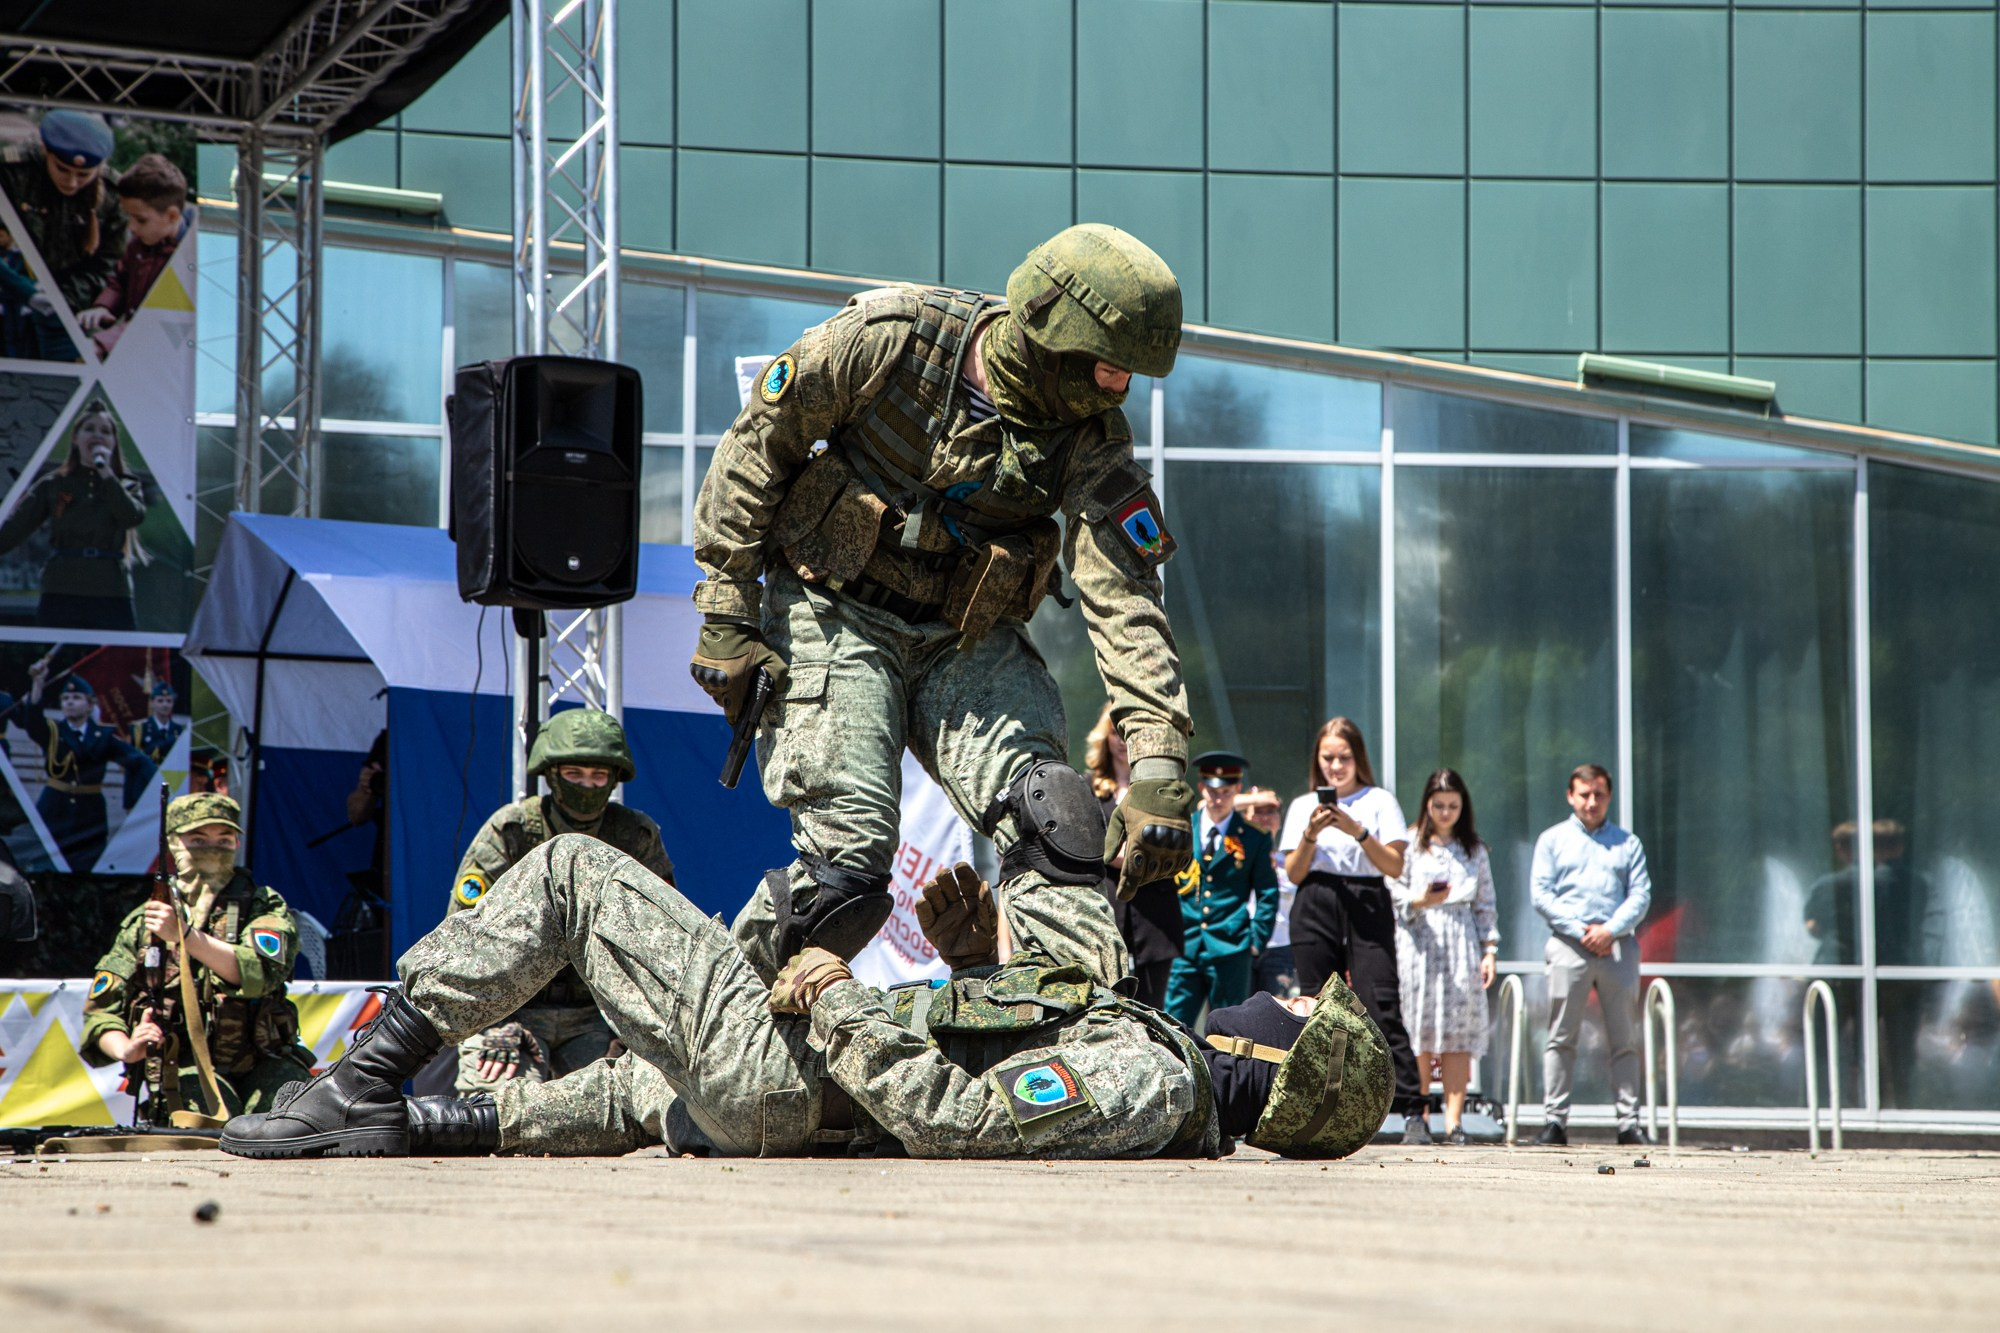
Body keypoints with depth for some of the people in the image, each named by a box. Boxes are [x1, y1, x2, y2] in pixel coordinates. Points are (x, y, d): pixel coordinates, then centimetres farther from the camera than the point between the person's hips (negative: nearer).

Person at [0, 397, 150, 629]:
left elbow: (132, 517, -9)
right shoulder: (52, 486, 11)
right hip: (61, 598, 0)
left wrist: (106, 472, -5)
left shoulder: (127, 486, 13)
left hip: (111, 600, 0)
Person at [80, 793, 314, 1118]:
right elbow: (101, 1012, 10)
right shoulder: (142, 923, 13)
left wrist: (185, 936, -23)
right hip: (186, 1069, 1)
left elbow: (261, 973, -14)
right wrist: (126, 1049, -13)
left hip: (262, 1064, -1)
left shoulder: (264, 906, 7)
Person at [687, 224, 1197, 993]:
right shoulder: (887, 339, -20)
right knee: (850, 859, -14)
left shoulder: (1092, 439, -14)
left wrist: (1159, 767, -32)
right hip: (836, 616, -3)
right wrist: (727, 612, -9)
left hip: (968, 640, 3)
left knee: (1059, 825, -17)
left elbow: (1125, 600, -21)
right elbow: (755, 448, -8)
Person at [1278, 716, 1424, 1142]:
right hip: (1316, 906, 3)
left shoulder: (1380, 802, 8)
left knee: (1381, 1009, -13)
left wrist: (1357, 831, -14)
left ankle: (1413, 1111, -16)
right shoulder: (1303, 806, 15)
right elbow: (1294, 872, 8)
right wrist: (1311, 834, -8)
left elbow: (1395, 865, -2)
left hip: (1368, 906, -3)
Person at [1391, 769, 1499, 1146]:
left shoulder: (1474, 849, 14)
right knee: (1419, 1032, -7)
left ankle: (1454, 1121, -6)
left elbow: (1485, 904, 14)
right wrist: (1420, 901, -17)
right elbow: (1394, 893, 3)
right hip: (1420, 941, -2)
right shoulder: (1411, 844, 7)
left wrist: (1490, 949, 5)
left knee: (1459, 1035, -5)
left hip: (1463, 941, 2)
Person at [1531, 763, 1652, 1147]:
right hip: (1568, 945, -1)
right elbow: (1541, 894, 3)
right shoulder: (1553, 840, 13)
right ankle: (1555, 1119, -4)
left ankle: (1629, 1122, 1)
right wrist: (1580, 930, -9)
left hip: (1618, 945, 1)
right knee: (1562, 1036, -4)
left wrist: (1610, 930, -11)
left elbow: (1640, 894, 5)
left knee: (1625, 1039, 0)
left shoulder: (1627, 843, 16)